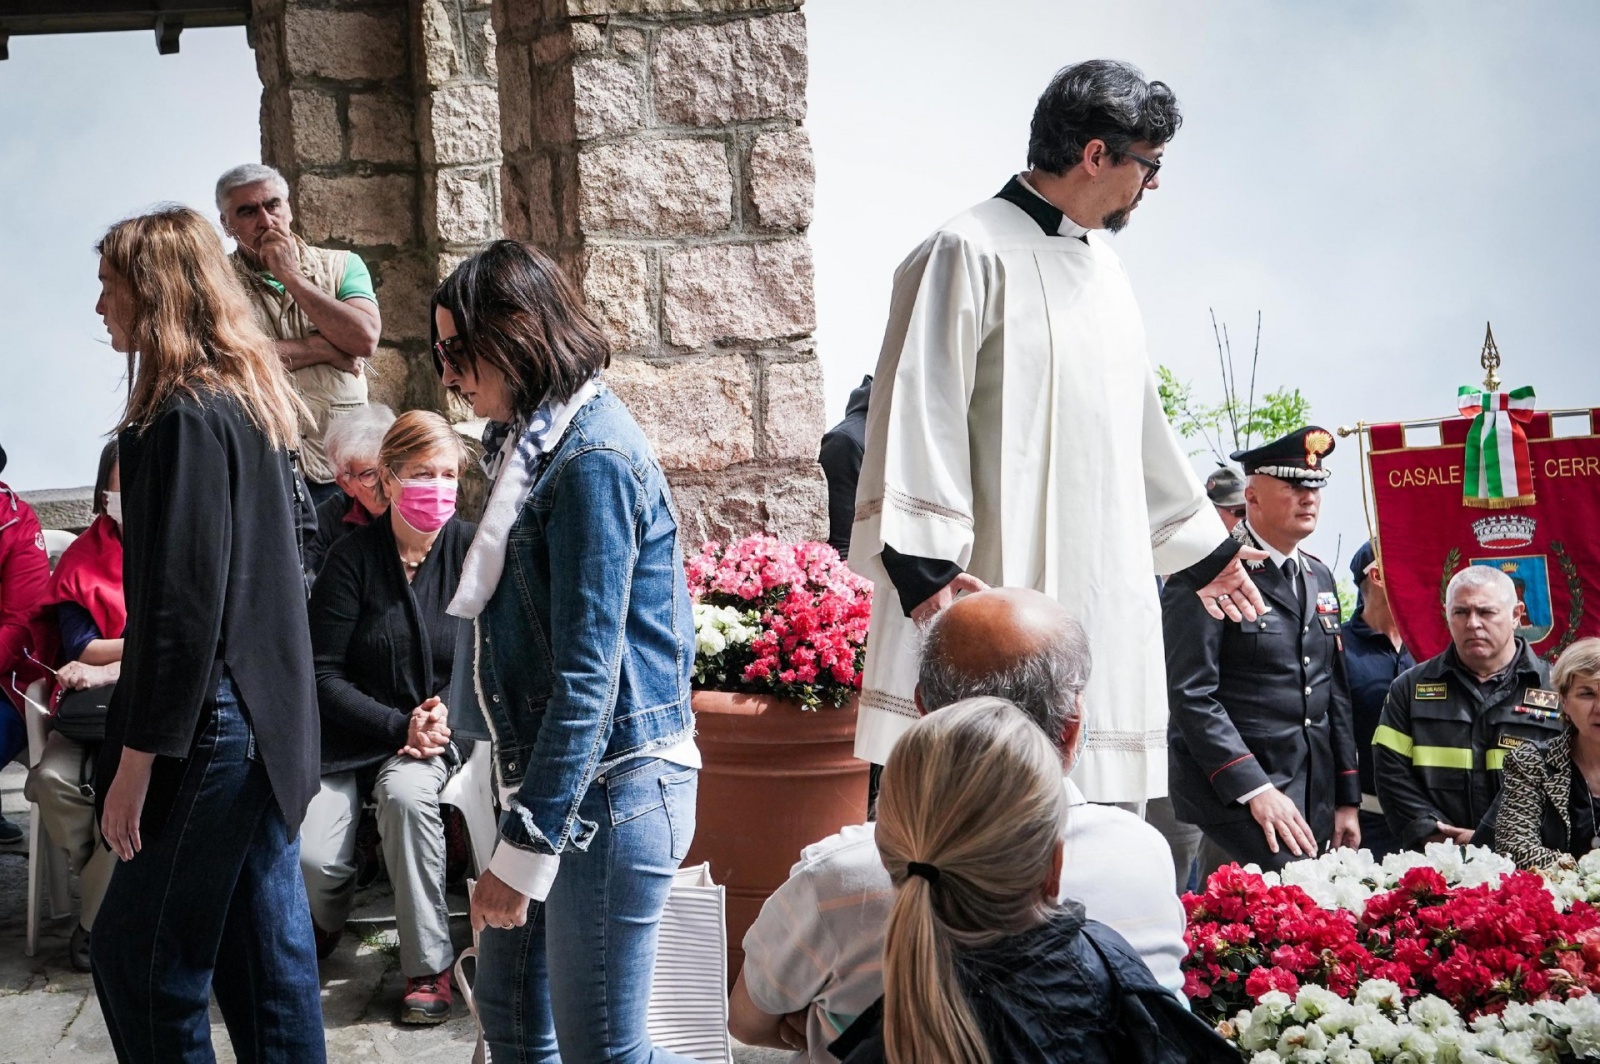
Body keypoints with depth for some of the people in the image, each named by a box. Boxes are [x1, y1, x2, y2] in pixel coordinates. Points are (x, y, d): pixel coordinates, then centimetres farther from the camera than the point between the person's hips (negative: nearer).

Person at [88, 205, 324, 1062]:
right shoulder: (257, 400, 12)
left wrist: (138, 757, -17)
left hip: (211, 727, -9)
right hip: (272, 723, 9)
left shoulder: (185, 420, -16)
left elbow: (183, 605, -20)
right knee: (264, 950, 14)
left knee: (138, 958, 0)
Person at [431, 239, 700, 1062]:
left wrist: (524, 849, -21)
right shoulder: (535, 440, 12)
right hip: (549, 772, 10)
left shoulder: (593, 460, -18)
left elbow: (587, 676, -22)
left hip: (609, 787, -10)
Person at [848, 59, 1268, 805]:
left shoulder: (1103, 271, 18)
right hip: (1001, 595, -8)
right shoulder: (970, 255, -8)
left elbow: (1140, 427, 27)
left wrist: (1205, 546, 34)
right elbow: (917, 414, -15)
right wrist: (922, 563, -23)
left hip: (1105, 600, 9)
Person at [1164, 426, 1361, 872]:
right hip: (1236, 796, -7)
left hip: (1314, 806, 8)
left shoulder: (1319, 578, 17)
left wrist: (1347, 799, 17)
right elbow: (1192, 696, -15)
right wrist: (1256, 790, -20)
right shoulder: (1208, 575, -8)